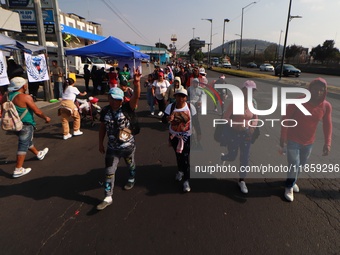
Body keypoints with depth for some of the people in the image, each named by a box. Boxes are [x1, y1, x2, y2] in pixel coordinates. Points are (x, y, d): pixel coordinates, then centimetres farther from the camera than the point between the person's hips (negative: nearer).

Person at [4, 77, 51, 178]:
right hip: (25, 125, -8)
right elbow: (37, 111, -16)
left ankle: (39, 154, 48)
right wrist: (46, 118, -1)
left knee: (28, 141, 25)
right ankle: (18, 170, 2)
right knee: (23, 146, -1)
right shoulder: (25, 97, -20)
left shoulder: (8, 96, 2)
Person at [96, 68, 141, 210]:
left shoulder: (127, 108, -17)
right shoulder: (105, 111, -6)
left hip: (128, 145, -2)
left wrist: (137, 82, -51)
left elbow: (136, 97, -35)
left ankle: (131, 179, 57)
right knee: (109, 172, 5)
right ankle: (108, 197, 19)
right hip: (112, 147, 2)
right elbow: (102, 128, 4)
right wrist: (100, 143, 8)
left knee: (130, 165, 24)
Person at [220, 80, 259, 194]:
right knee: (232, 156, 6)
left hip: (246, 133, 4)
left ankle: (242, 181, 25)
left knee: (245, 158, 6)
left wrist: (253, 126, -11)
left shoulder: (253, 103, -1)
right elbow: (226, 116, -17)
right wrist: (235, 125, -29)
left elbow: (255, 118, 8)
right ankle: (221, 157, 45)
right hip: (234, 132, -4)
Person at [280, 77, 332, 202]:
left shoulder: (326, 106, -8)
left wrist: (327, 143, -4)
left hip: (309, 142, 5)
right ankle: (289, 187, 22)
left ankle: (292, 181, 45)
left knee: (301, 164, 19)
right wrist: (283, 137, -16)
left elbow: (327, 125, 0)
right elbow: (286, 118, -15)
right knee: (294, 165, -2)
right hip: (293, 140, -4)